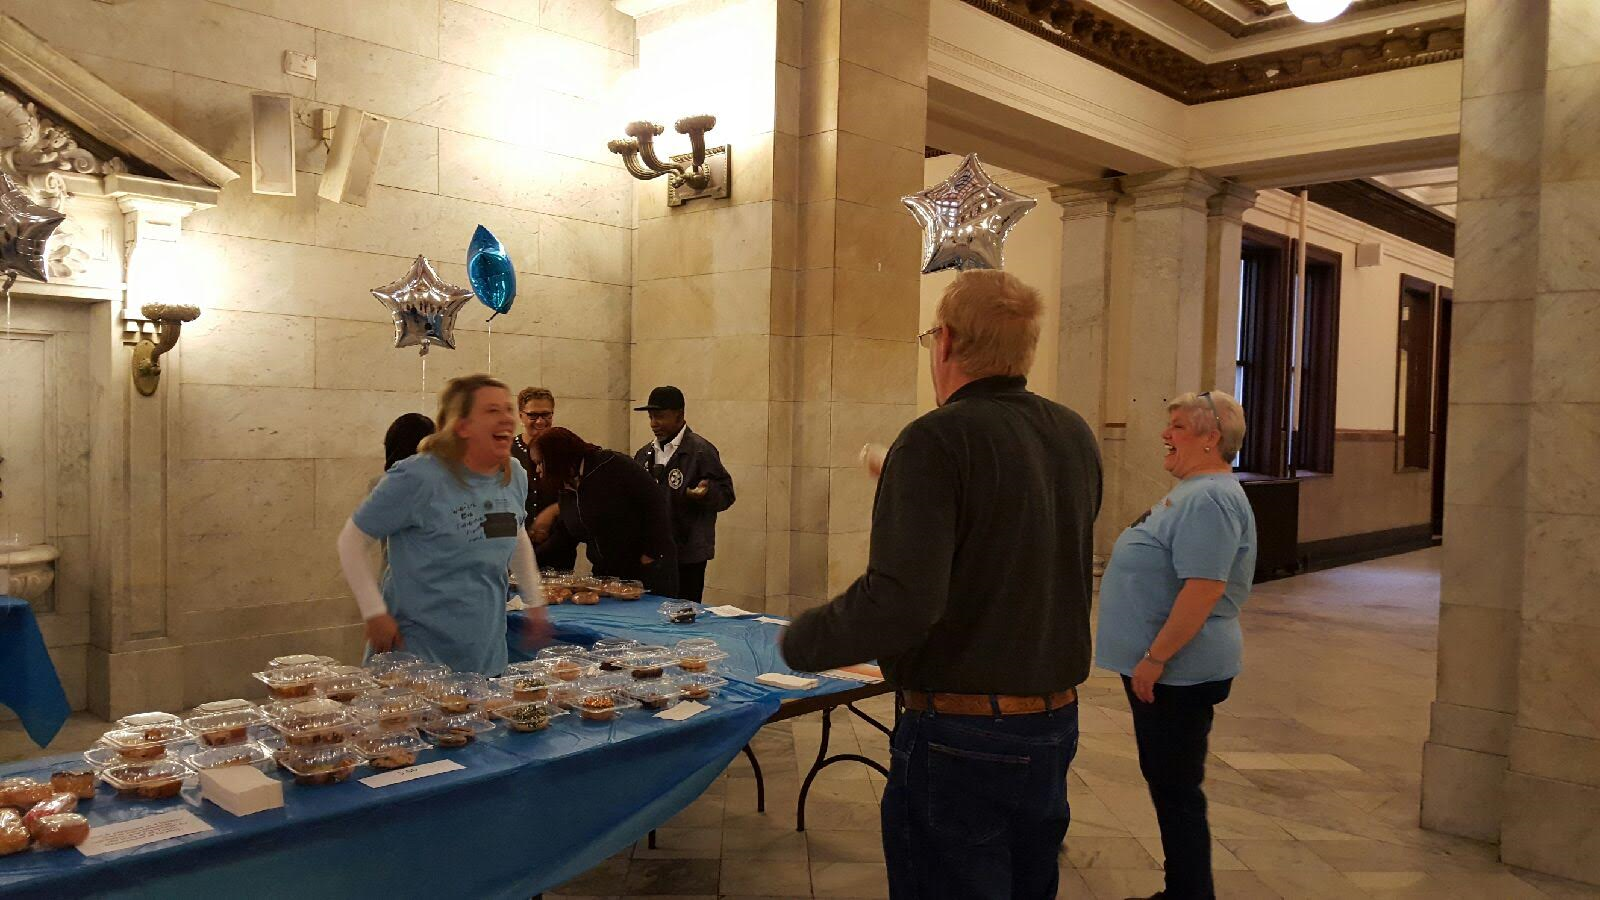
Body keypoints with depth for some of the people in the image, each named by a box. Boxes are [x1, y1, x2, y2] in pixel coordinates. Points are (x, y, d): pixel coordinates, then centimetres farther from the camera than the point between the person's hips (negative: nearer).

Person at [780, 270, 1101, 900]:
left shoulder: (937, 441, -20)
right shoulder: (1076, 438, 2)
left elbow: (900, 605, -28)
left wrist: (801, 642, -10)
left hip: (960, 736, -7)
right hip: (1055, 724, 7)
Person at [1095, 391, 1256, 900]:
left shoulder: (1209, 500, -20)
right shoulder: (1194, 492, 14)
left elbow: (1204, 589, -28)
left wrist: (1155, 657, -25)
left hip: (1177, 672, -11)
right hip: (1165, 669, 11)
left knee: (1175, 788, 0)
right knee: (1167, 782, 18)